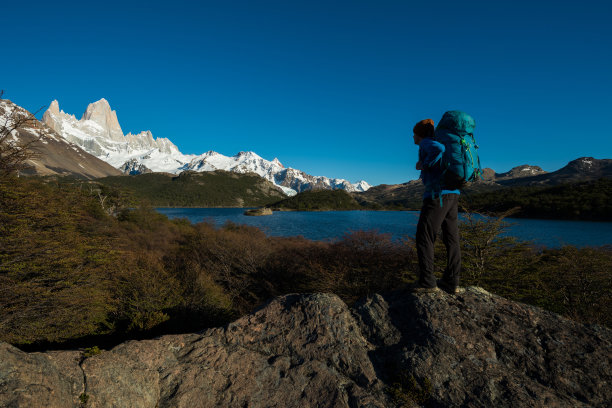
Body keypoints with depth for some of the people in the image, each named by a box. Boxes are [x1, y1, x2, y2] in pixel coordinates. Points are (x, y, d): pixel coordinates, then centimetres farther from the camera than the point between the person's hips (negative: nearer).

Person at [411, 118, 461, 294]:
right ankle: (451, 282, 10)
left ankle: (427, 281, -6)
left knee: (424, 236, -5)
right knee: (451, 238, 6)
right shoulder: (435, 145, 25)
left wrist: (424, 164, -11)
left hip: (437, 194, -9)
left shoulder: (426, 143, -1)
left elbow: (440, 149, -24)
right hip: (453, 194, 9)